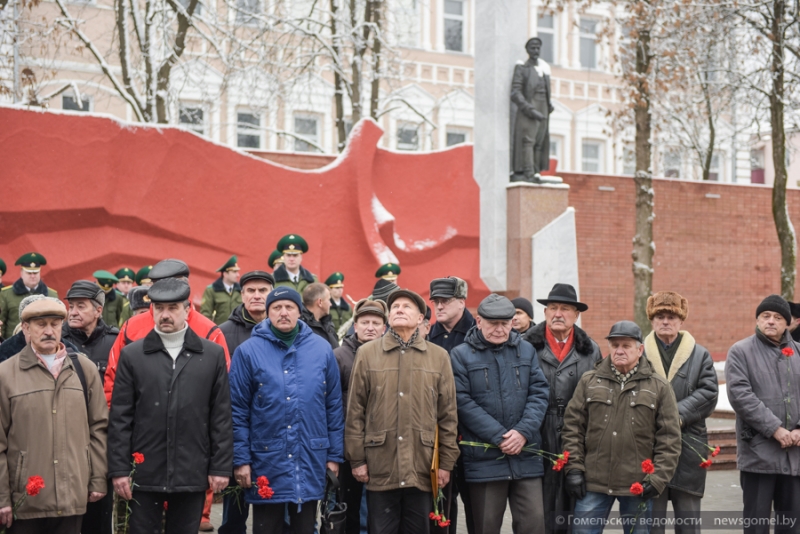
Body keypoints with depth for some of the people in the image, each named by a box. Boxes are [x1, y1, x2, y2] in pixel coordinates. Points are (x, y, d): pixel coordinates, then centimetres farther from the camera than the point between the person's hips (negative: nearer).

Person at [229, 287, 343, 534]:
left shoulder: (321, 349, 2)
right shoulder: (248, 351, -4)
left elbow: (334, 405, 6)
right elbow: (237, 410, -3)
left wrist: (334, 454, 4)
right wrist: (240, 458, -6)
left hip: (311, 460, 2)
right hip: (266, 460, -2)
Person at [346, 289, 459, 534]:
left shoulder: (439, 356, 7)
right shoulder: (367, 353, 4)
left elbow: (448, 414, 6)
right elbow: (355, 410, 3)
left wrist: (446, 462, 2)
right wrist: (357, 459, -1)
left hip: (423, 468, 1)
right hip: (380, 467, -1)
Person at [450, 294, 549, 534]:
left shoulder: (526, 350, 10)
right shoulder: (461, 355, -1)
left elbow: (539, 394, 5)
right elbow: (463, 403, -9)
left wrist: (523, 432, -11)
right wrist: (500, 437, -14)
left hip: (526, 457, 3)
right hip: (483, 459, -2)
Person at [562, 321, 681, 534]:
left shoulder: (659, 387, 4)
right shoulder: (589, 381, 7)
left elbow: (669, 437, 2)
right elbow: (572, 426, 6)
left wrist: (659, 478, -6)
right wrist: (574, 467, -2)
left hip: (638, 485, 0)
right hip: (593, 484, 1)